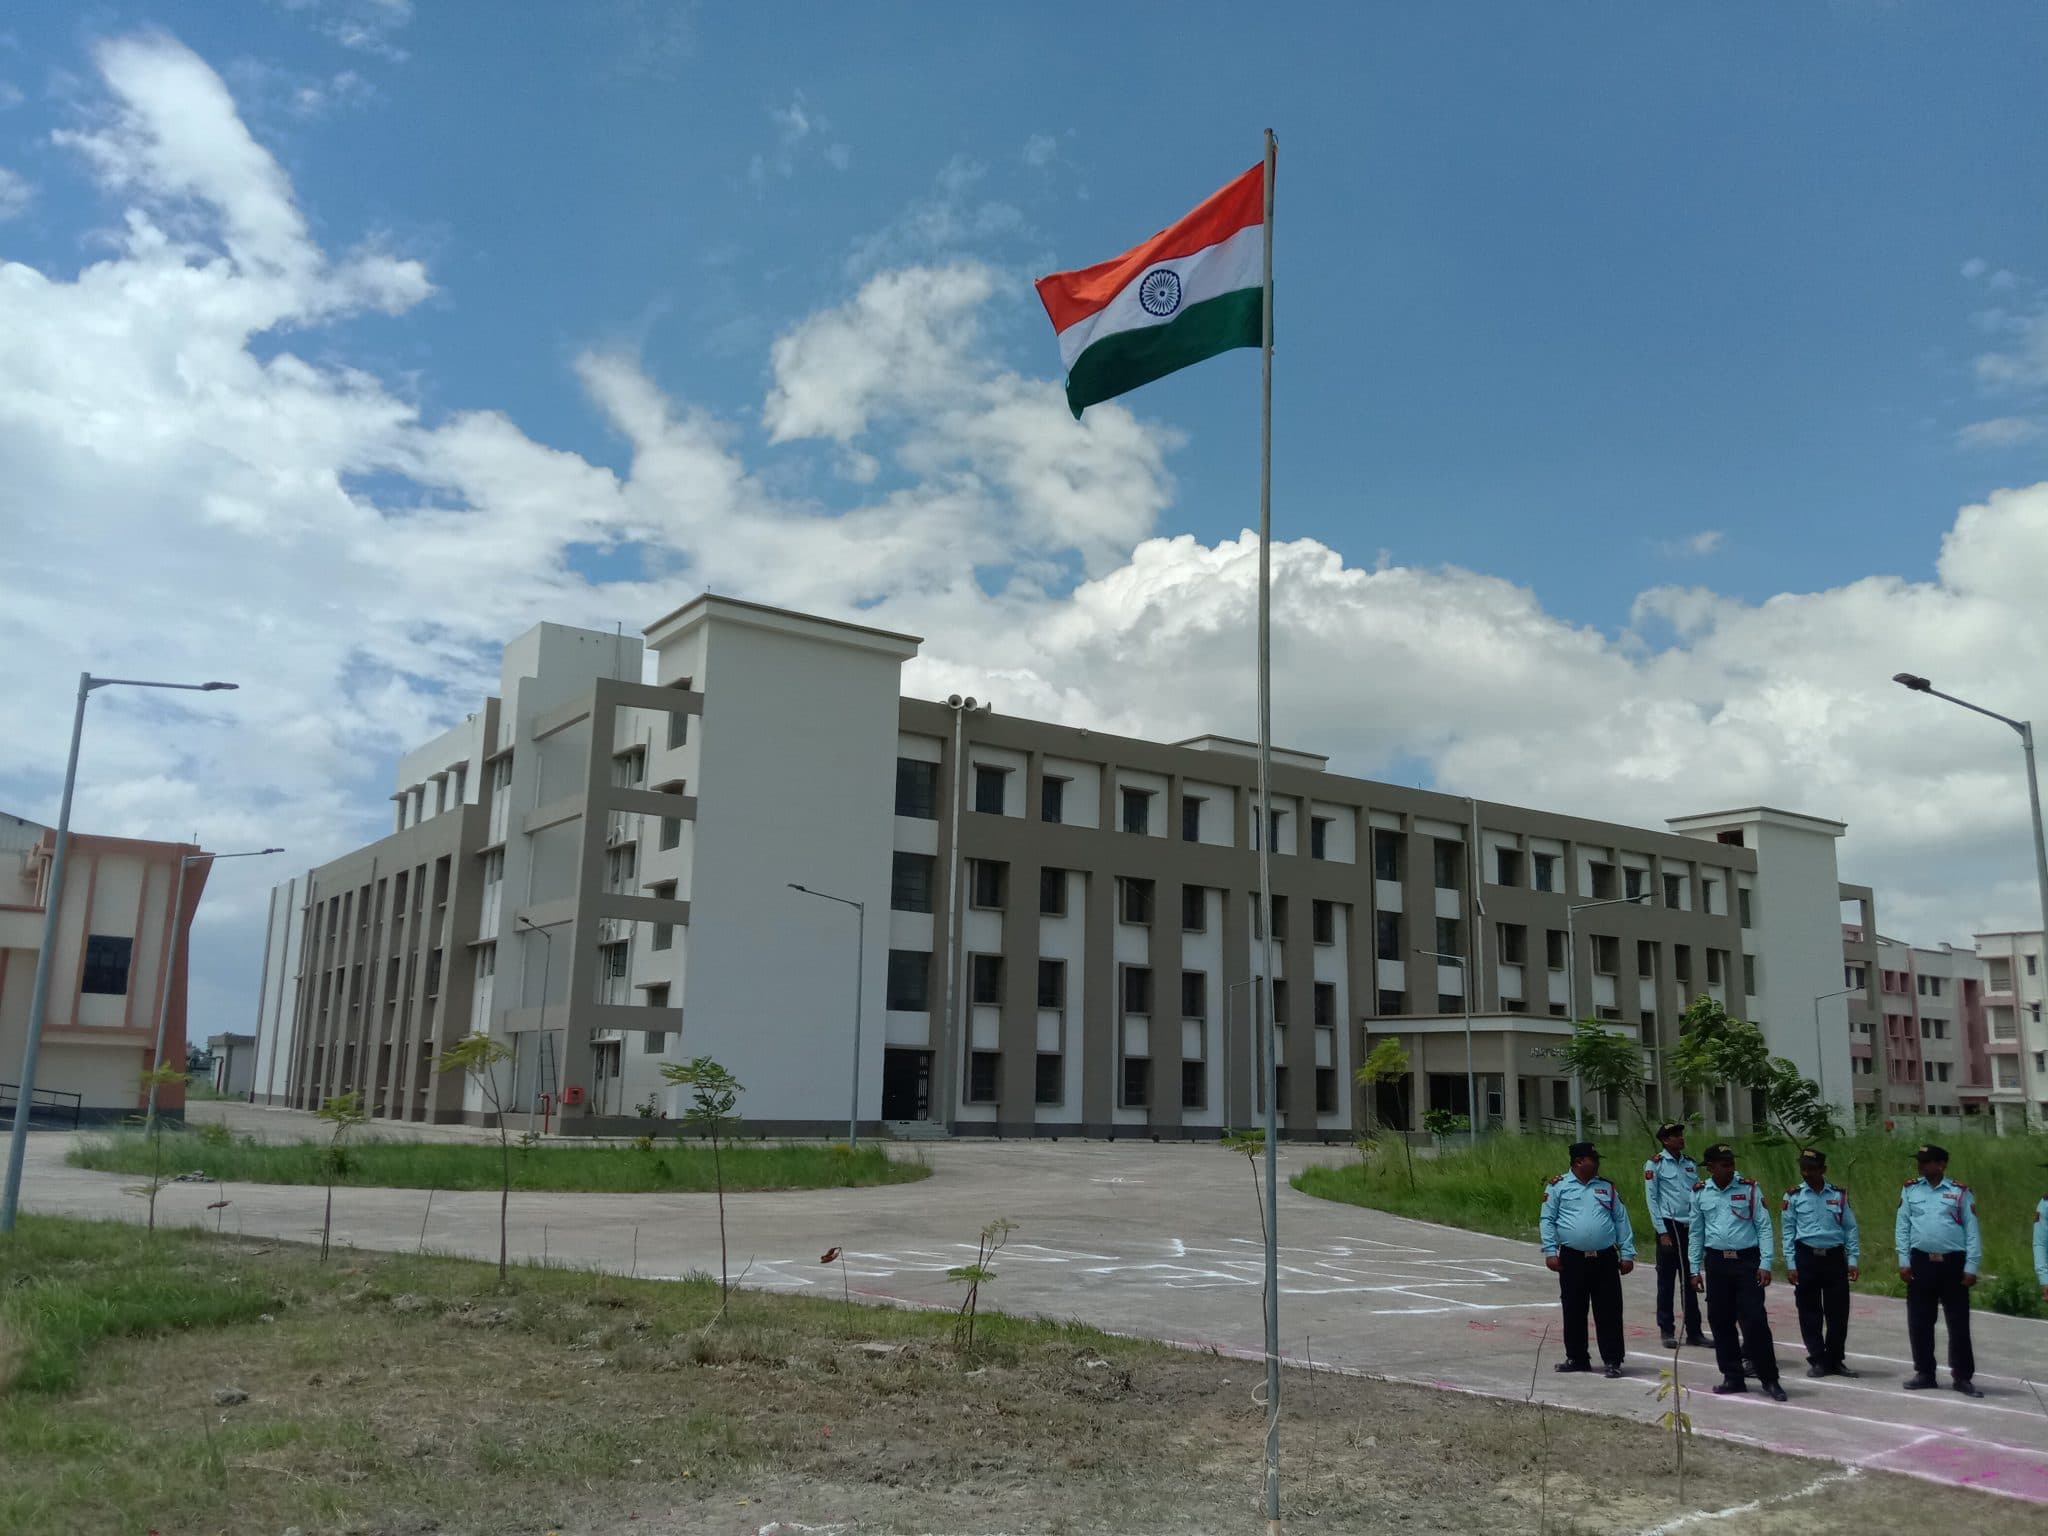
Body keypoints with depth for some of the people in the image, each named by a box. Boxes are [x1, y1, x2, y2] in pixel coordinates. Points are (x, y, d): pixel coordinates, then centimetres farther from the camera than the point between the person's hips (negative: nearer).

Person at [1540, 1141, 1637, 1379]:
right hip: (1572, 1259, -1)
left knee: (1609, 1312, 1)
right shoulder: (1558, 1186, 2)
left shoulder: (1607, 1187, 11)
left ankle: (1612, 1360, 9)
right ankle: (1577, 1358, 20)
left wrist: (1627, 1253, 4)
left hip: (1605, 1259, 2)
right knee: (1574, 1312, 7)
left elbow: (1621, 1220, 10)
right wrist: (1550, 1251, -7)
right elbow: (1547, 1220, 1)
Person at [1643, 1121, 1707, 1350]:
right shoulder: (1655, 1165, -2)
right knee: (1667, 1281, 2)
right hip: (1669, 1226, -4)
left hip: (1691, 1228, 4)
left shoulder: (1691, 1164, 11)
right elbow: (1652, 1199, -4)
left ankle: (1694, 1331, 15)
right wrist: (1662, 1232, -9)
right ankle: (1667, 1331, 9)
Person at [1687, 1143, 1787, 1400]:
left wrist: (1765, 1264, -9)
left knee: (1754, 1321, -6)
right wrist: (1695, 1269, 10)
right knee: (1720, 1321, 7)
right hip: (1716, 1262, 3)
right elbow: (1696, 1232, 11)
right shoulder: (1700, 1193, 5)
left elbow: (1764, 1227, -3)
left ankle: (1769, 1378, 5)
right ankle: (1732, 1377, 19)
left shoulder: (1749, 1189, -2)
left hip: (1747, 1260, -3)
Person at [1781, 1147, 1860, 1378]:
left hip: (1835, 1257, 1)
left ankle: (1835, 1360, 19)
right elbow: (1788, 1231, 2)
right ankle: (1817, 1360, 15)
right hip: (1806, 1257, -1)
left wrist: (1853, 1260, 1)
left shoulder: (1839, 1194, 5)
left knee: (1838, 1312, 5)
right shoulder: (1793, 1196, 1)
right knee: (1810, 1312, 3)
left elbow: (1850, 1228, 7)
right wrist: (1791, 1265, -2)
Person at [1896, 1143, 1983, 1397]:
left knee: (1959, 1322, 3)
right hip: (1921, 1262, 2)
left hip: (1953, 1263, -2)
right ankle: (1924, 1373, 18)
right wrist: (1904, 1261, -1)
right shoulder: (1910, 1190, 6)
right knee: (1919, 1322, 6)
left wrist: (1971, 1267, -7)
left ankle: (1963, 1377, 13)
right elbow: (1902, 1227, 6)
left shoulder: (1960, 1192, 1)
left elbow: (1972, 1232, -1)